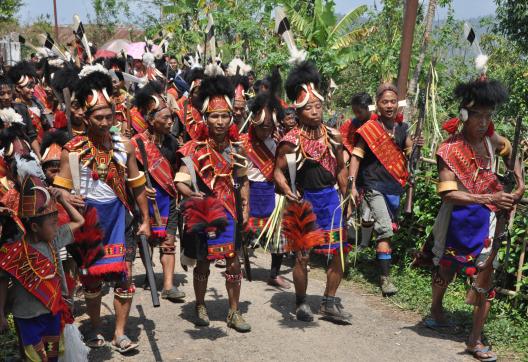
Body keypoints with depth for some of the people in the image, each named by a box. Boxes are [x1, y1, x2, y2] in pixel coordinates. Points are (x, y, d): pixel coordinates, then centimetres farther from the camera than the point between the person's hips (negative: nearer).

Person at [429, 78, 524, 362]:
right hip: (457, 219, -3)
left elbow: (510, 152, 20)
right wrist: (488, 198, -31)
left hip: (485, 221, 3)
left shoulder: (492, 140, -3)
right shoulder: (450, 149, -18)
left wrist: (520, 182, 6)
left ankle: (475, 339, 10)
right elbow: (448, 193, -24)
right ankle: (436, 309, 47)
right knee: (445, 267, 18)